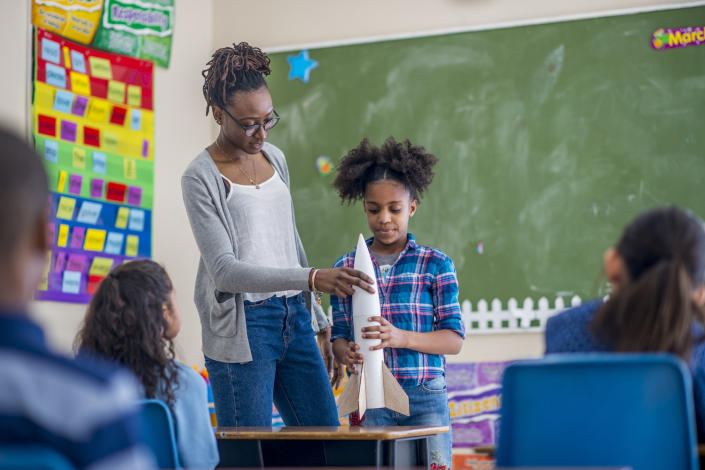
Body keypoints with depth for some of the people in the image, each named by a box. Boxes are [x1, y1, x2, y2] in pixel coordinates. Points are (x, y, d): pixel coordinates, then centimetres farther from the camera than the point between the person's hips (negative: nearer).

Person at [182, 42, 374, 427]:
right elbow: (225, 271, -18)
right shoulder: (201, 178, -9)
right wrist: (312, 279, -27)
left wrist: (319, 320, 22)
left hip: (293, 318, 6)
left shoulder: (275, 158, 12)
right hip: (241, 330, -6)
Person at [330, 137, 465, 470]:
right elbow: (339, 335, 10)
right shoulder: (346, 268, 9)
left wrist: (401, 337, -18)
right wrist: (345, 352, -14)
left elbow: (454, 339, -2)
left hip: (425, 398, -1)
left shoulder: (435, 264, 2)